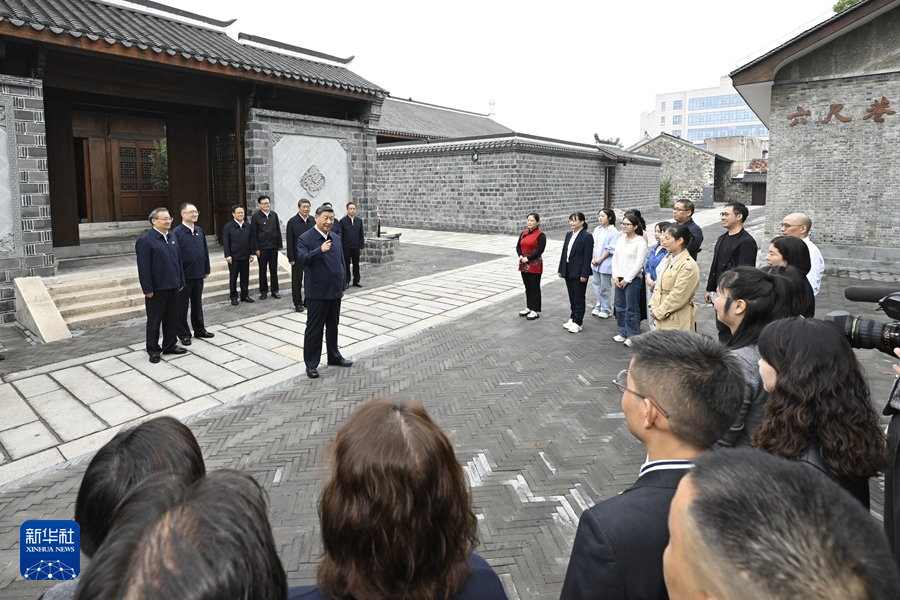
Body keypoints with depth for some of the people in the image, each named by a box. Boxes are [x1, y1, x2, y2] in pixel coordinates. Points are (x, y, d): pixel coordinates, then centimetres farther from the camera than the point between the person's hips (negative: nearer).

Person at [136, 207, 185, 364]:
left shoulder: (172, 238, 10)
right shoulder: (145, 240, -11)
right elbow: (144, 267, -14)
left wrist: (180, 281, 11)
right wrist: (148, 289, -16)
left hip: (172, 286, 6)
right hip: (156, 288, -6)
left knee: (172, 318, 13)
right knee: (154, 320, 6)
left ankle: (170, 345, 27)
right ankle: (153, 350, 17)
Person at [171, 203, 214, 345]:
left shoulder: (200, 231, 6)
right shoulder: (177, 233, -12)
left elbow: (205, 251, 11)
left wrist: (206, 270, 10)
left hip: (198, 275, 6)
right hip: (184, 275, -5)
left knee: (197, 303, 17)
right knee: (182, 305, 7)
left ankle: (199, 329, 29)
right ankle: (184, 334, 16)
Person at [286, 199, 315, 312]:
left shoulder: (313, 220, 3)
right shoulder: (292, 221, -6)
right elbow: (290, 241, -6)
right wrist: (291, 258, -9)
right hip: (298, 256, -3)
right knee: (297, 280, 6)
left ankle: (308, 301, 22)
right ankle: (298, 303, 17)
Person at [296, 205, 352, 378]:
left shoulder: (336, 238, 10)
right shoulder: (305, 239, -9)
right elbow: (302, 258, -25)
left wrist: (343, 285, 16)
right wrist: (320, 250, -38)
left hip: (335, 291, 6)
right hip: (317, 293, -6)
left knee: (333, 326, 18)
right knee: (314, 328, 3)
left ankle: (334, 356, 33)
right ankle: (311, 364, 12)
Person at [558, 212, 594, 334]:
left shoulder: (587, 237, -13)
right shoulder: (569, 235, 9)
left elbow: (587, 257, -15)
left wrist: (584, 274, -18)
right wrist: (560, 269, 11)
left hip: (579, 272, -7)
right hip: (568, 271, 7)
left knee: (579, 298, 3)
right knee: (572, 297, 15)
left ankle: (578, 322, 11)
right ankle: (573, 318, 26)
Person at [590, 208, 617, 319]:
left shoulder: (613, 232, -12)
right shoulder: (597, 230, 7)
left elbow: (611, 249, -13)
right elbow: (593, 245, 9)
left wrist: (600, 260, -13)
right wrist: (593, 258, -2)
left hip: (605, 264, -6)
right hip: (595, 263, 6)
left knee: (605, 288, 2)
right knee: (597, 286, 15)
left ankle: (606, 310, 15)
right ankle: (598, 307, 28)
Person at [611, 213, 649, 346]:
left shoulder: (641, 242, -11)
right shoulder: (620, 239, 9)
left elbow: (638, 264, -15)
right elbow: (615, 258, 10)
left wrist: (626, 280, -14)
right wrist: (615, 277, 0)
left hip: (633, 280, -7)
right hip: (619, 279, 7)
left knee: (631, 309, -1)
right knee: (620, 307, 13)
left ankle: (633, 336, 10)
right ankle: (623, 333, 26)